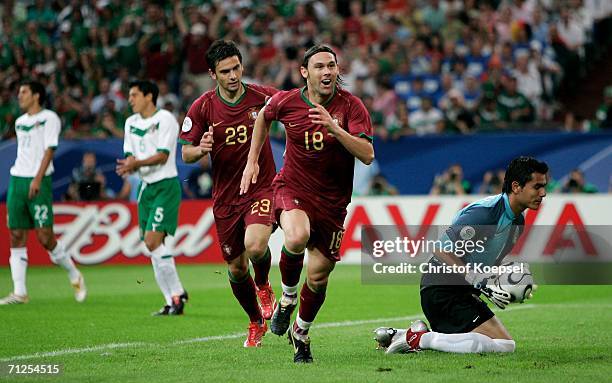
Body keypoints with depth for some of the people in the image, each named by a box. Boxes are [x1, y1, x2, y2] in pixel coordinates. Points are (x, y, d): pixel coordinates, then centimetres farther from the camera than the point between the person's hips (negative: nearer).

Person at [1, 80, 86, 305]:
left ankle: (75, 276, 11)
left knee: (45, 236, -10)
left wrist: (37, 179, -20)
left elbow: (49, 150, -12)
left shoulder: (49, 118, -4)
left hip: (39, 183, -7)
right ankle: (19, 292, 1)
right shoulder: (20, 122, 18)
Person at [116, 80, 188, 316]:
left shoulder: (165, 119, -9)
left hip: (165, 186, -8)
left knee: (153, 240, -19)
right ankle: (172, 302, 7)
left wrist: (137, 163, -30)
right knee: (151, 245, 3)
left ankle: (177, 294, -9)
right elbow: (130, 155, 11)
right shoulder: (131, 122, 14)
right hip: (145, 188, 8)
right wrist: (128, 166, -12)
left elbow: (162, 155, -17)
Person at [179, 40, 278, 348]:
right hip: (225, 196, 2)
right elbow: (185, 153, 0)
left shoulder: (263, 96, -8)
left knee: (255, 246, -29)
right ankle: (256, 322, 35)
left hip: (261, 187, -2)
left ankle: (263, 286, 7)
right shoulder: (202, 107, -5)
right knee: (236, 269, 9)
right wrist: (201, 149, -23)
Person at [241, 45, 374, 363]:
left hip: (332, 201, 1)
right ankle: (287, 296, -3)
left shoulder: (351, 106, -12)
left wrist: (334, 128, -34)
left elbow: (367, 155, -22)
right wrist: (252, 161, 13)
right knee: (297, 238, -34)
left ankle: (301, 332, 33)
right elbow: (264, 116, 17)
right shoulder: (286, 101, -8)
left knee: (318, 277, 4)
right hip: (292, 188, -1)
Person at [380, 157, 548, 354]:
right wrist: (483, 284, -26)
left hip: (464, 292, 10)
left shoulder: (518, 221, 10)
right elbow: (441, 250, -24)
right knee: (506, 345, -19)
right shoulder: (484, 212, -21)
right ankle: (421, 339, -16)